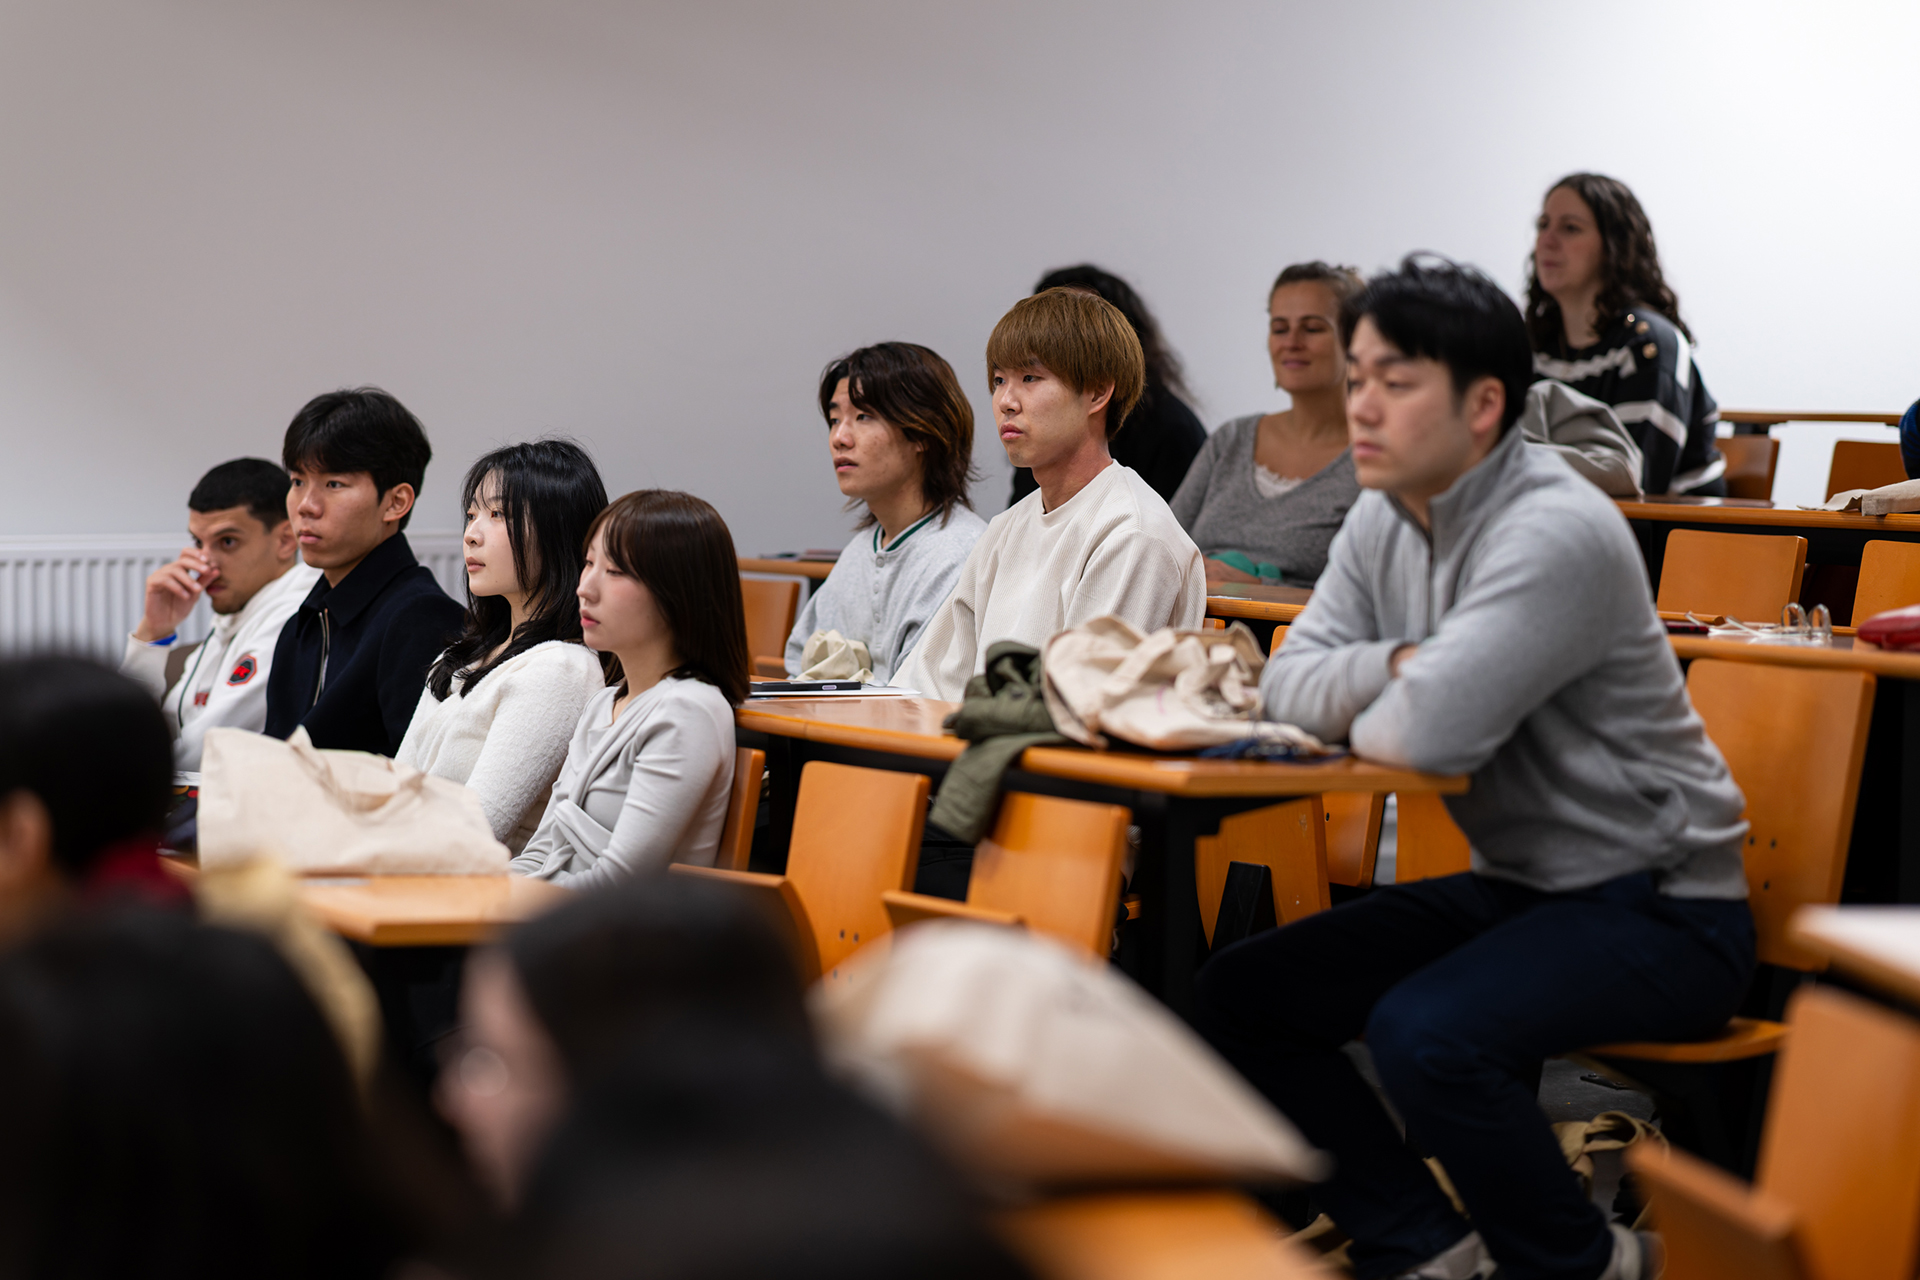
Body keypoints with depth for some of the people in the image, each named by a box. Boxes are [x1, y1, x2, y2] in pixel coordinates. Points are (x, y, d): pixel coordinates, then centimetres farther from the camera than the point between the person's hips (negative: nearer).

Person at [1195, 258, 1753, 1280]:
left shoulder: (1557, 534, -23)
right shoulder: (1383, 523, 5)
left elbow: (1426, 735, -31)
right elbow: (1287, 685, 1)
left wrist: (1358, 713, -9)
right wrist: (1399, 665, -18)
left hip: (1658, 905, -9)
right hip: (1514, 886, 9)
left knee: (1426, 1034, -32)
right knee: (1238, 995, -1)